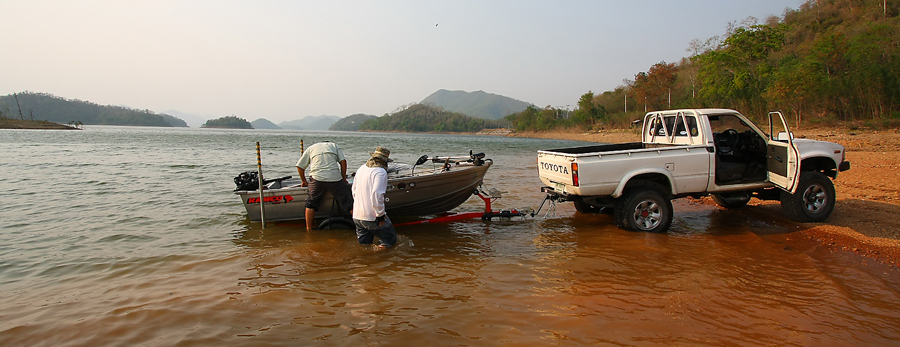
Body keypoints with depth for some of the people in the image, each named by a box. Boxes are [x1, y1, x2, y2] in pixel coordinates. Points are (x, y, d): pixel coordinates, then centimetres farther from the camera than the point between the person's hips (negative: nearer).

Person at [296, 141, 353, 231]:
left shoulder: (311, 148, 27)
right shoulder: (335, 145, 26)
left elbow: (300, 166, 24)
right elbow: (343, 161, 11)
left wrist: (304, 181, 34)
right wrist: (344, 179, 16)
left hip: (317, 177, 1)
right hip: (335, 178, 0)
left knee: (311, 204, 17)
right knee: (349, 202, 9)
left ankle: (308, 229, 18)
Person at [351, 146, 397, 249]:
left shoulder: (361, 169, 12)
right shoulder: (381, 172, -13)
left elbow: (354, 190, 20)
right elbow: (376, 194, -23)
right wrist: (380, 214, -15)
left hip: (357, 215, 7)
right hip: (371, 217, -7)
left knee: (363, 243, 20)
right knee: (390, 239, 4)